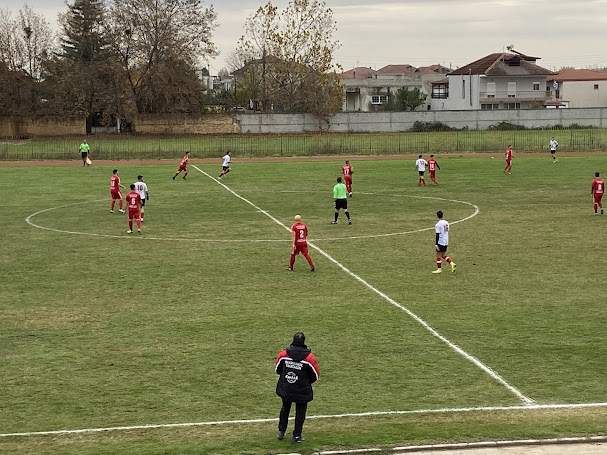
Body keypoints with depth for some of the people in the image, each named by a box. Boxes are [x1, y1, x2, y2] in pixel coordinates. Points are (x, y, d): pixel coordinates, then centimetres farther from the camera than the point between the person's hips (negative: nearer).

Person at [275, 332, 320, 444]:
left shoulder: (283, 354, -9)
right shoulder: (309, 357, -16)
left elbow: (277, 368, 6)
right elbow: (316, 375, -5)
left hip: (285, 389, 3)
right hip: (302, 391, -3)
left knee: (285, 408, 24)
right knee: (300, 411, 12)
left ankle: (281, 431, 31)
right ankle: (296, 436, 16)